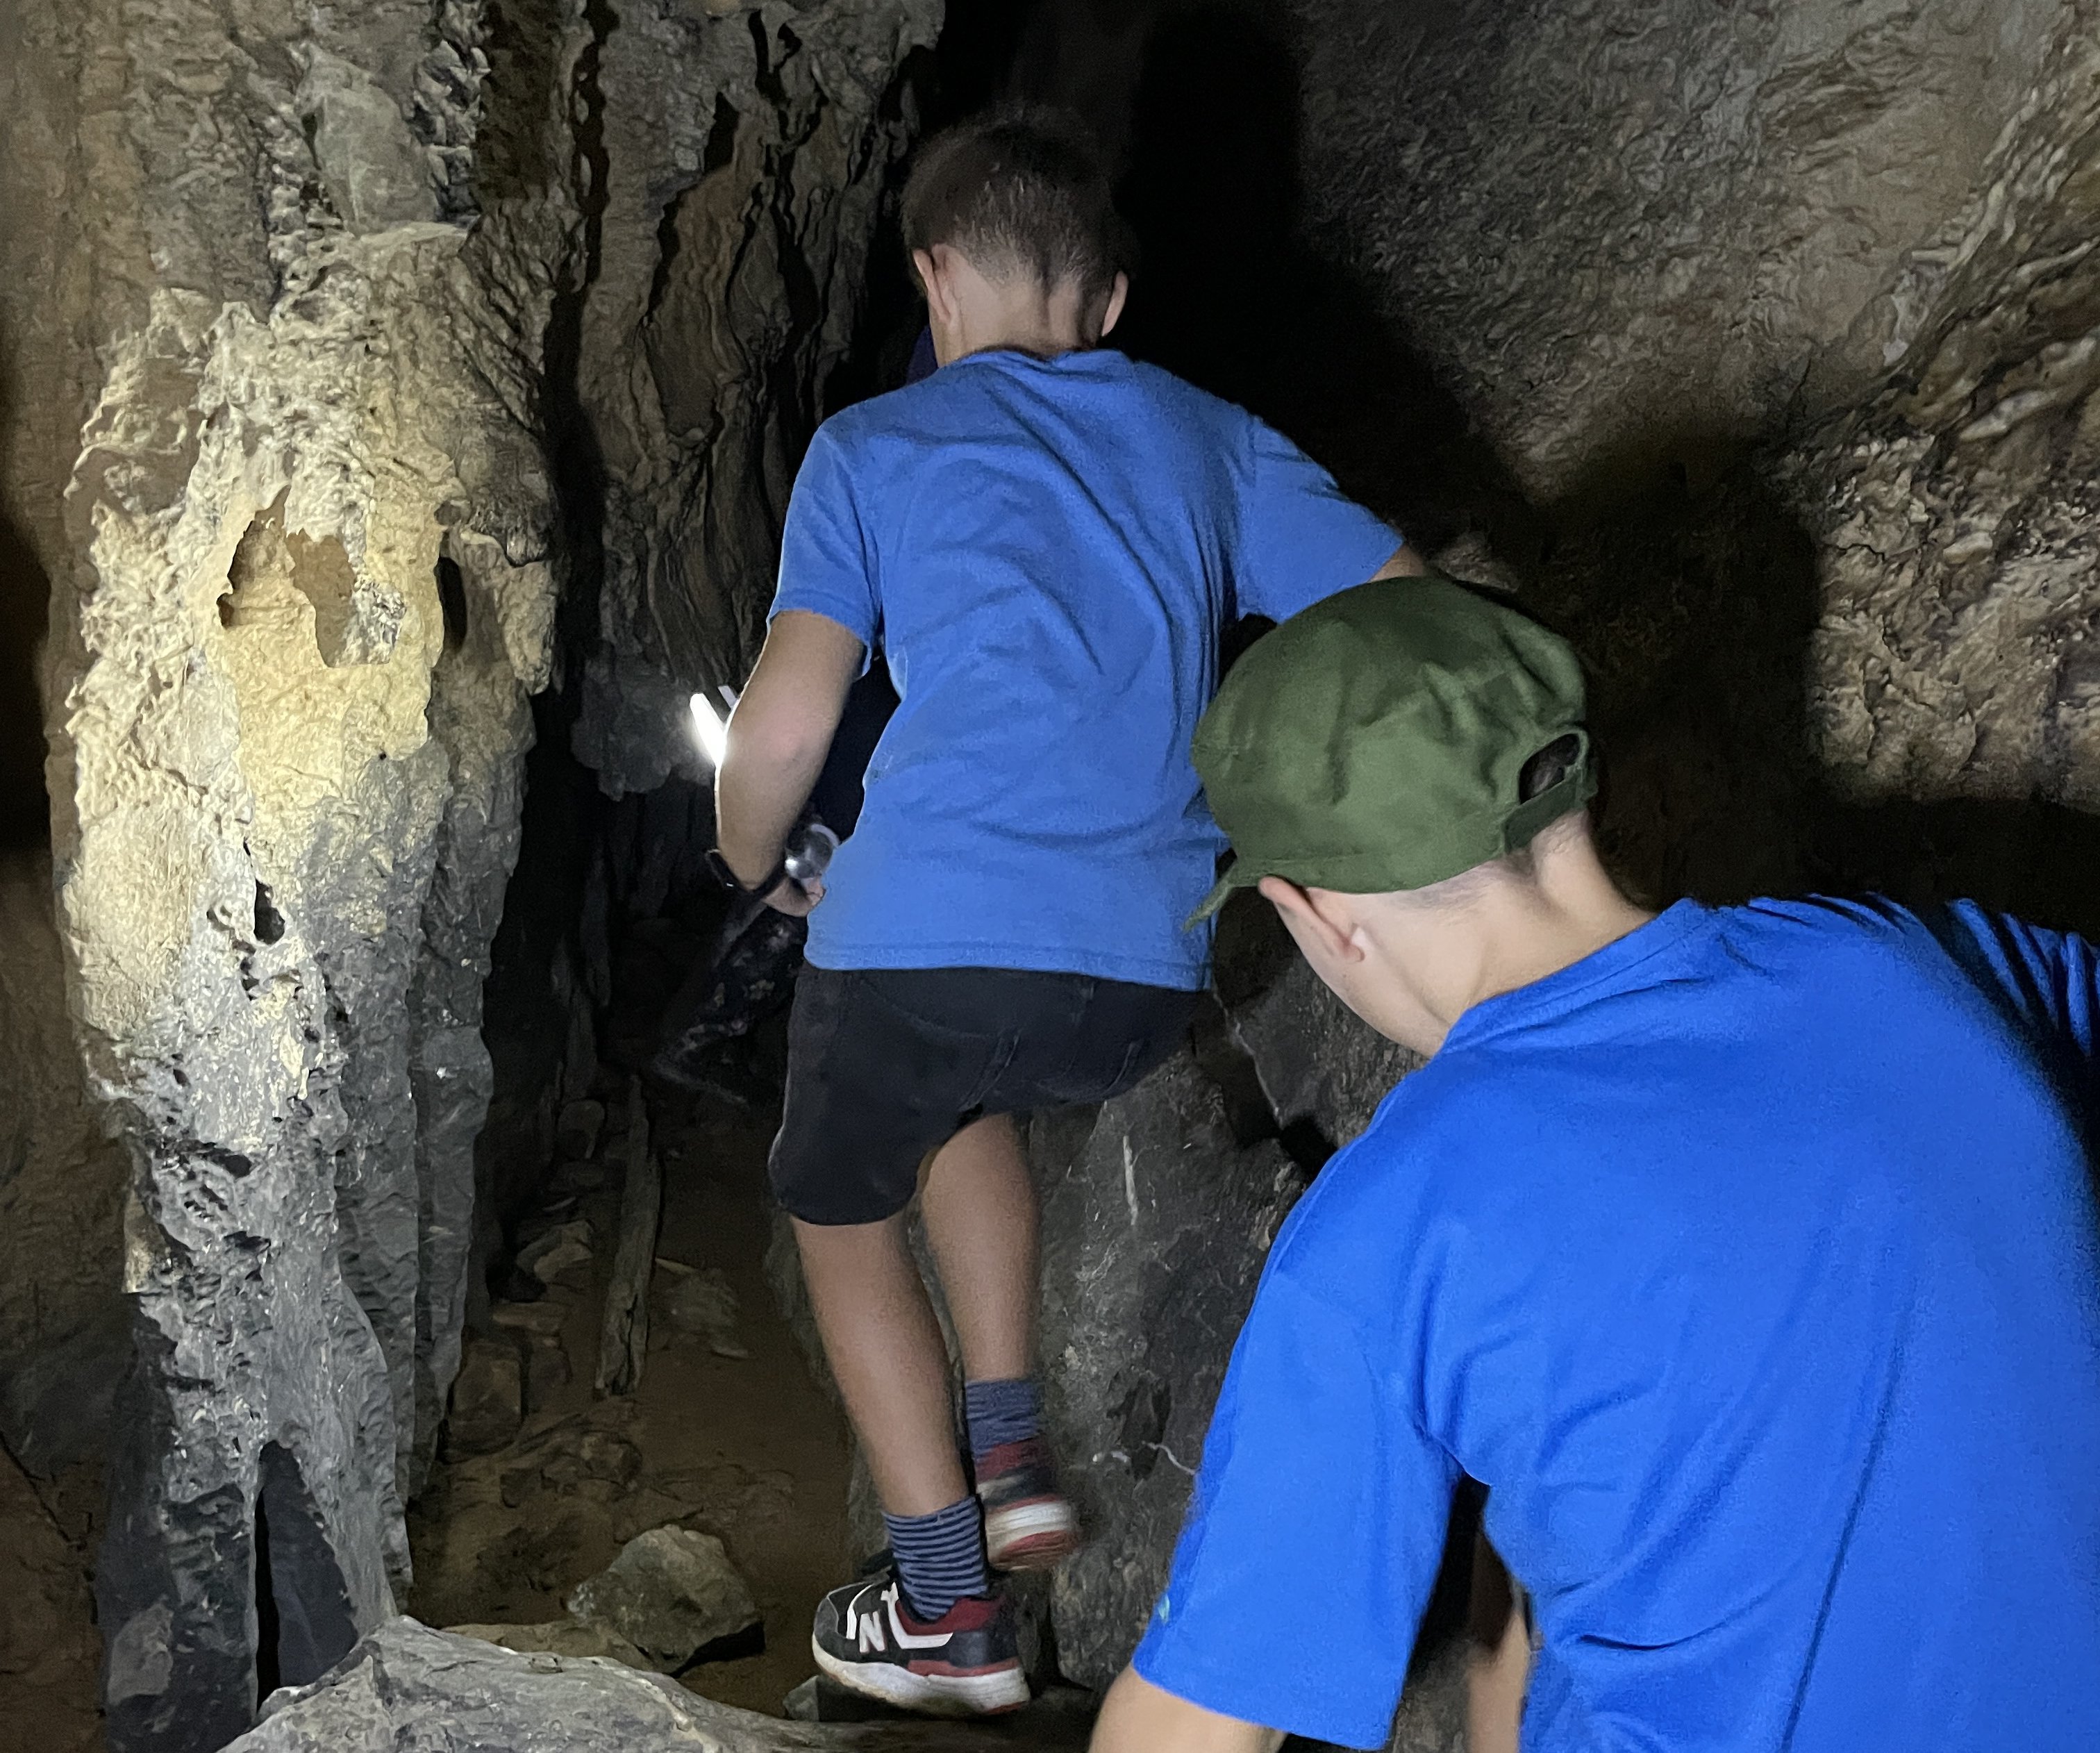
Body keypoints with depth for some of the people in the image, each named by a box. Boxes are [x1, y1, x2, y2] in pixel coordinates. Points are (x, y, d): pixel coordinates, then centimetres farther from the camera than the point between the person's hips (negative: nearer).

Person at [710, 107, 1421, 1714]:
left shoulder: (876, 449, 6)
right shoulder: (1211, 440, 15)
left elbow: (786, 727, -4)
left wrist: (753, 860, 17)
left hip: (921, 932, -4)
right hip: (1147, 976, 4)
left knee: (841, 1214, 25)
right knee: (966, 1093, 37)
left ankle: (952, 1611, 24)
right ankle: (1012, 1457, 29)